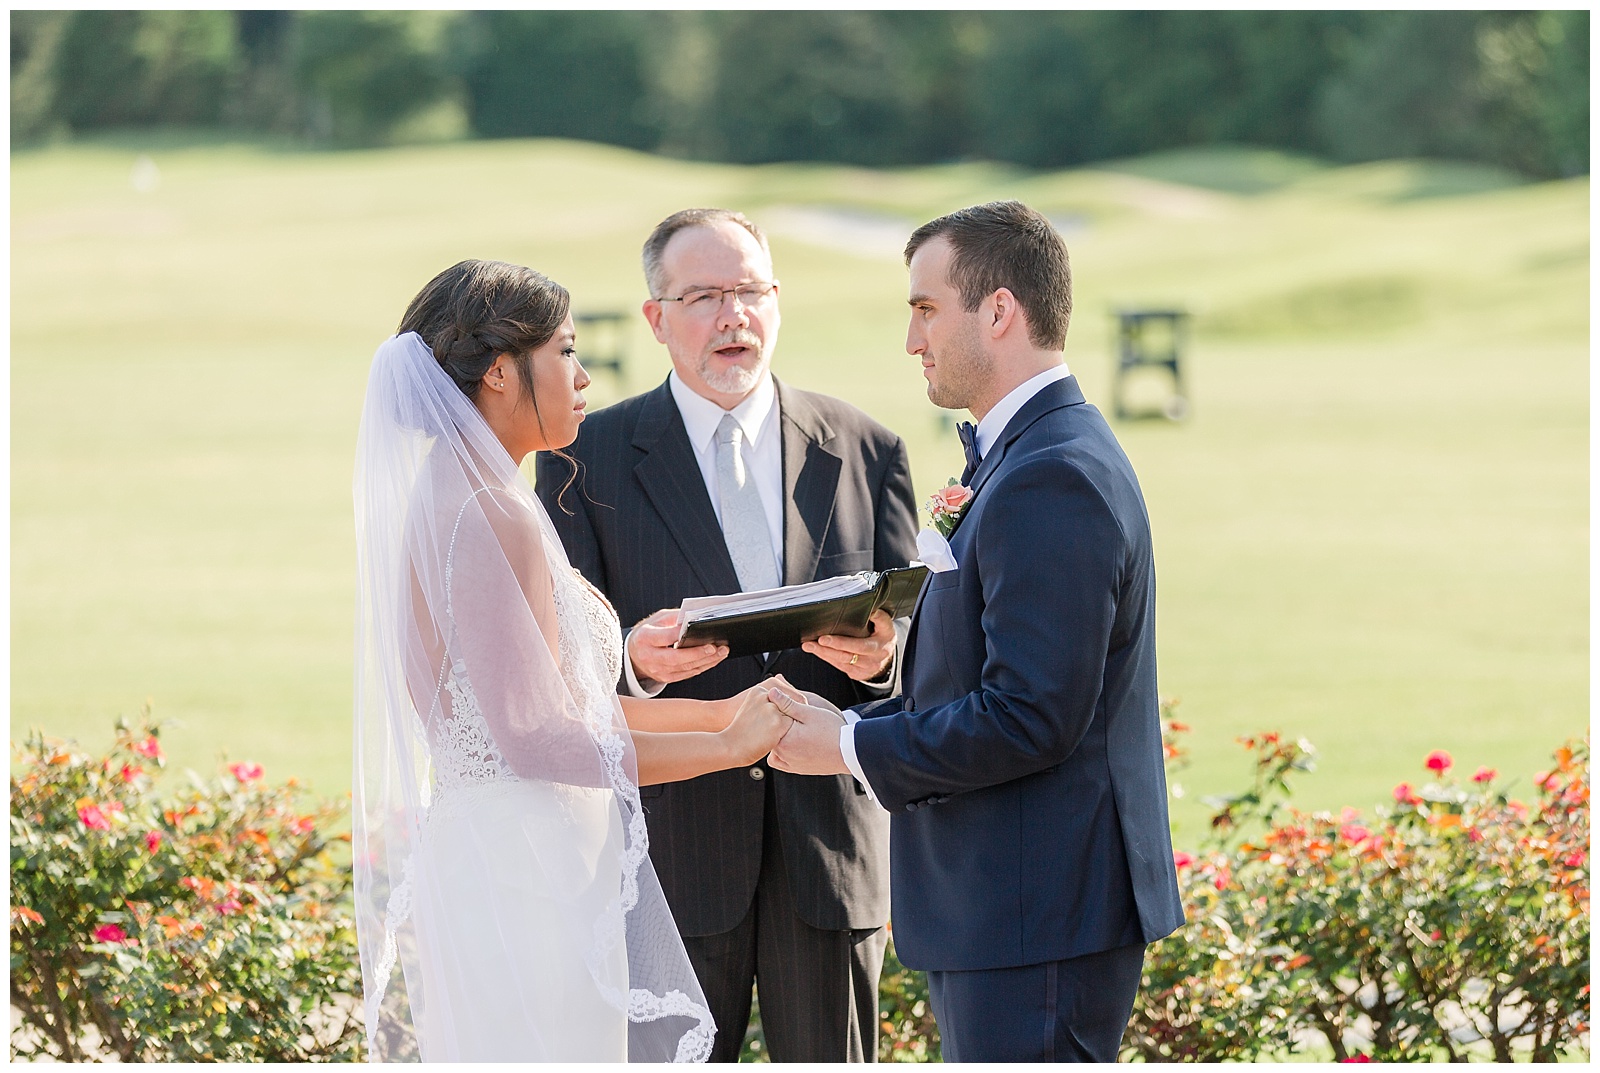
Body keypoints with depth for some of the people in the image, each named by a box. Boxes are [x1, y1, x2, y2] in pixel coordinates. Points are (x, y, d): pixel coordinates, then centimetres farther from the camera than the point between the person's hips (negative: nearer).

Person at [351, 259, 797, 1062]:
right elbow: (533, 737, -20)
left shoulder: (440, 502, 13)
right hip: (527, 870, -10)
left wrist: (720, 710, 13)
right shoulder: (493, 518, -16)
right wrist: (729, 745, -13)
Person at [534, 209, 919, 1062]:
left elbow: (920, 635, 8)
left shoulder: (864, 451, 9)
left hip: (831, 843, 2)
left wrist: (880, 656, -17)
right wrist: (633, 662, -25)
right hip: (668, 844, -2)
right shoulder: (588, 459, 2)